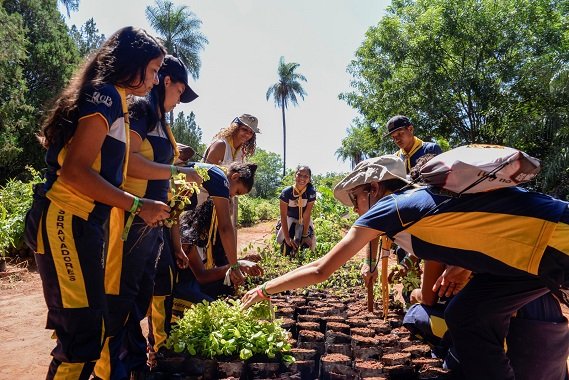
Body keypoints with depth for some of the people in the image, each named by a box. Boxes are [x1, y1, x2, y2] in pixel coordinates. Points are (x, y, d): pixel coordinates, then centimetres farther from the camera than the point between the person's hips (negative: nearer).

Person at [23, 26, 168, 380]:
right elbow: (75, 170, -19)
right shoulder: (106, 95, -10)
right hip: (66, 222, -10)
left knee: (84, 329, 16)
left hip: (80, 224, 10)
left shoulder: (110, 98, 20)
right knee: (84, 332, -8)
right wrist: (137, 205, -14)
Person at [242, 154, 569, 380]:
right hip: (534, 238, 8)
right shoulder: (421, 195, 12)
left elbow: (320, 271, -7)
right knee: (469, 315, 8)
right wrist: (454, 269, 13)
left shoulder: (385, 207, -11)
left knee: (467, 317, -4)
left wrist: (265, 290, 3)